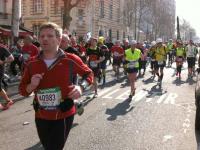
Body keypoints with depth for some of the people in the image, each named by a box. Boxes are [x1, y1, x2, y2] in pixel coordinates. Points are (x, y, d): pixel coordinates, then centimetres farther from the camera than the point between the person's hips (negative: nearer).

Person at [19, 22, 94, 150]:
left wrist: (81, 87, -15)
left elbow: (88, 73, 5)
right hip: (41, 116, 4)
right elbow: (22, 89, 6)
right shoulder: (32, 64, -3)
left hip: (64, 115, -4)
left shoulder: (70, 60, -12)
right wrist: (31, 86, -17)